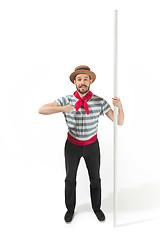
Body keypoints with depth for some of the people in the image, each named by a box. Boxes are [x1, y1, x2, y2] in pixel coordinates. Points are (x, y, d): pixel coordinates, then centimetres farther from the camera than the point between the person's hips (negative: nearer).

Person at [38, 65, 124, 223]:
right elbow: (42, 110, -22)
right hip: (72, 145, 0)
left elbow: (119, 122, -14)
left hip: (92, 146, 1)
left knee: (95, 179, 16)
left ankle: (96, 207, 43)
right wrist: (63, 108, -37)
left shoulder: (100, 102, -15)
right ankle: (70, 209, 41)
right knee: (70, 179, 16)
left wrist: (120, 107, -35)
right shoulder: (67, 100, -15)